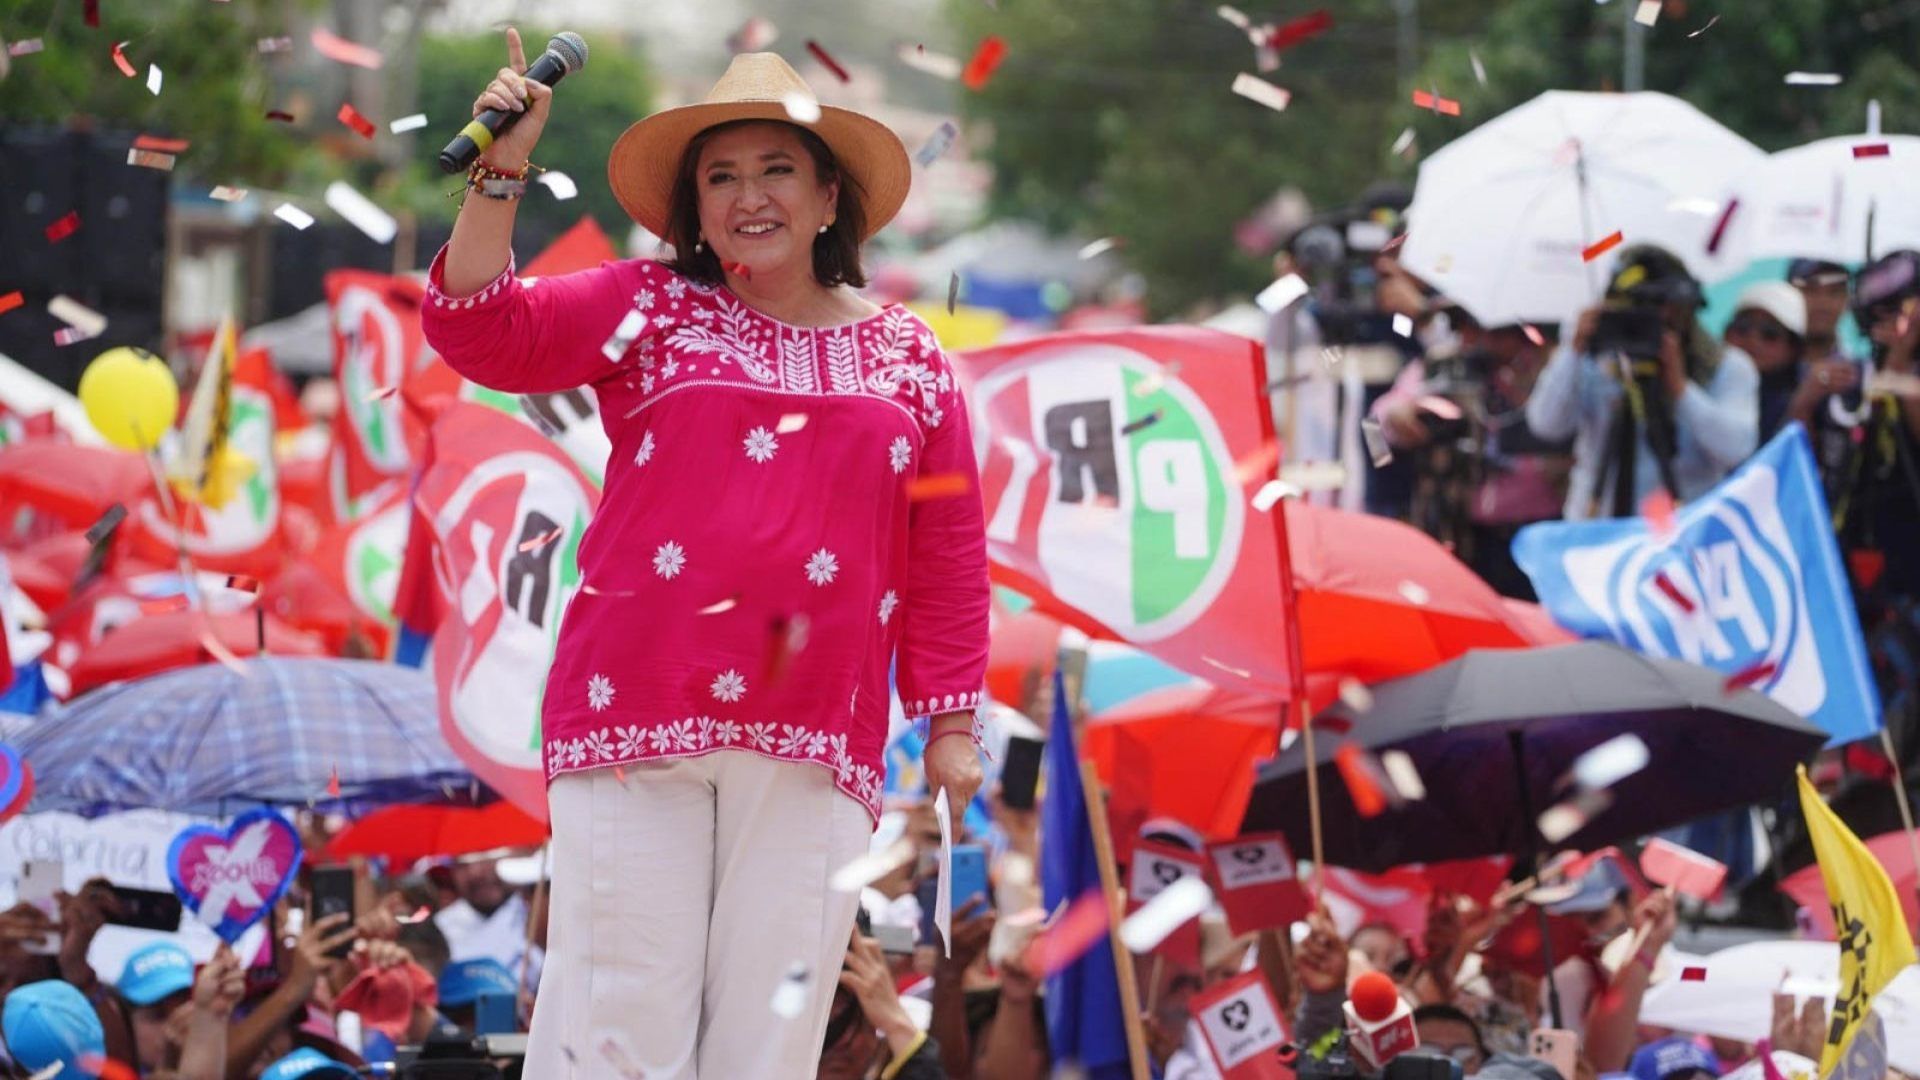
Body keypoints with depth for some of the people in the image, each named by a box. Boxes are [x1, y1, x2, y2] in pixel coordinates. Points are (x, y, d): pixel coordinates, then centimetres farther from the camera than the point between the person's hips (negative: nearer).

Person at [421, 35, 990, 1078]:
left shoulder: (907, 359, 13)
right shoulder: (650, 308, 10)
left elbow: (947, 557, 12)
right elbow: (480, 331, 0)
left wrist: (951, 724, 8)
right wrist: (500, 175, -10)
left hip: (812, 745, 2)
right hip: (640, 716, -2)